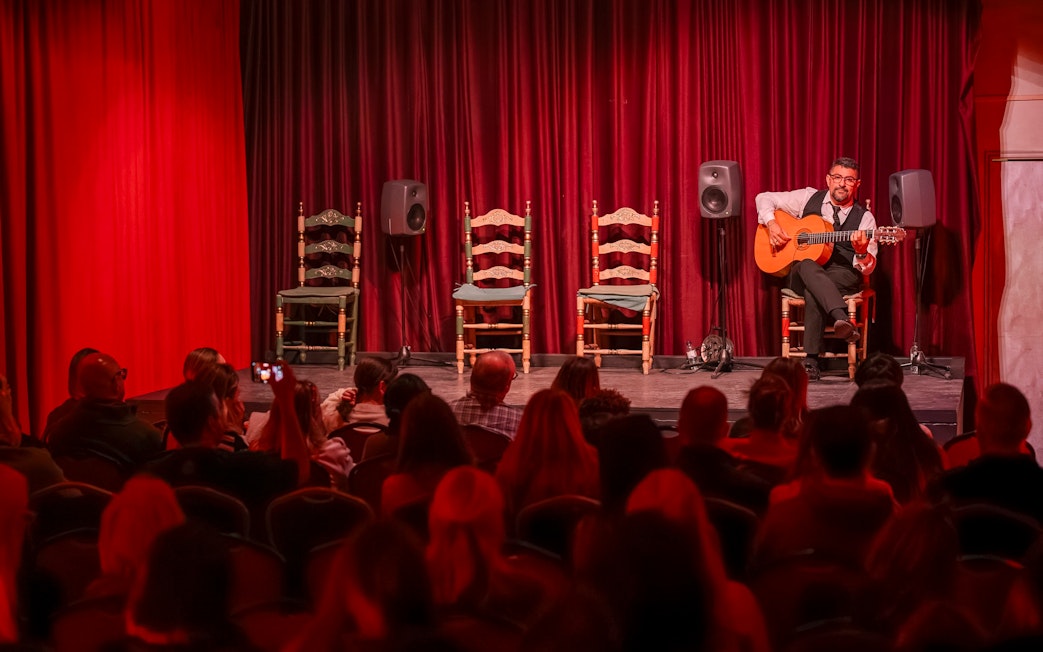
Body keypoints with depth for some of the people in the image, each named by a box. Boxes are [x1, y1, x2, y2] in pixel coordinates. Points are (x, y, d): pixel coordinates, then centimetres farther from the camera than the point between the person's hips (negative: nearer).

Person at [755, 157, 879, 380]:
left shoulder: (864, 218, 3)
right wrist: (771, 224, -5)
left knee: (813, 292, -38)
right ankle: (842, 319, -59)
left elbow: (867, 269, -4)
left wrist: (862, 252, -27)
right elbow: (764, 198, 14)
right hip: (801, 274, 1)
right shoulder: (809, 198, 8)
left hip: (843, 277, -1)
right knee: (808, 267, -39)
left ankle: (811, 360, -42)